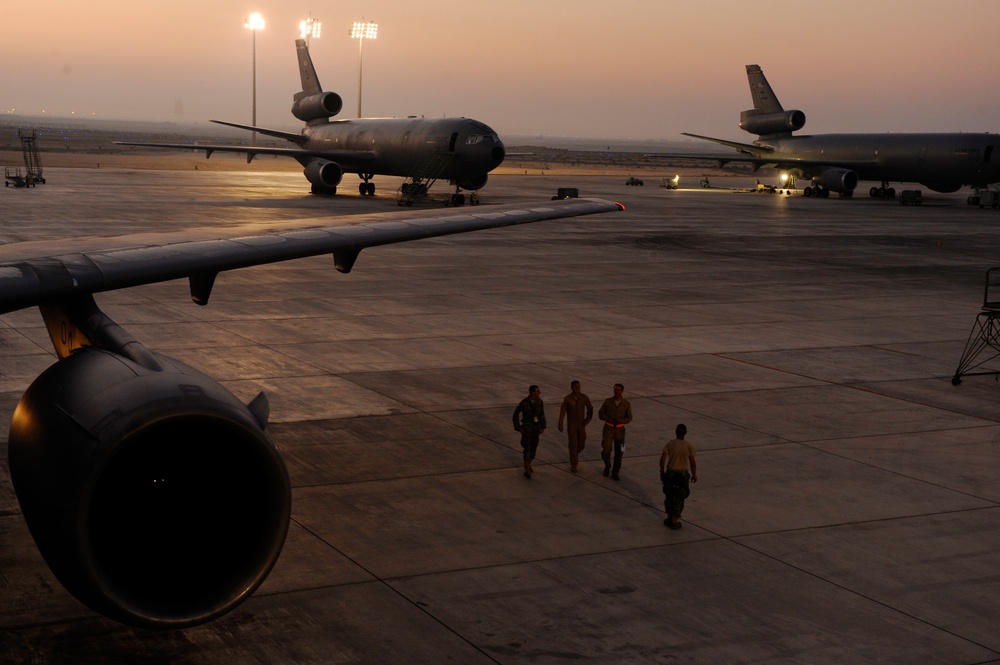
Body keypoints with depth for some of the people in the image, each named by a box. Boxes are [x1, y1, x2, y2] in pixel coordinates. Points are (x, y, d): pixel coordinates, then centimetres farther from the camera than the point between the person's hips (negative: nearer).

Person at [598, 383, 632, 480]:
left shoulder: (626, 404, -7)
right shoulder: (608, 401, -7)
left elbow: (629, 418, -1)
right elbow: (601, 414, -1)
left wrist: (620, 420, -23)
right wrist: (609, 419, -22)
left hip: (620, 430, 0)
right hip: (608, 429, 0)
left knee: (618, 453, 1)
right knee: (605, 451, -7)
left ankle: (615, 473, 17)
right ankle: (608, 465, 25)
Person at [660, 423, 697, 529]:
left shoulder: (670, 443, -8)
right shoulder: (689, 446, -11)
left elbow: (662, 459, -8)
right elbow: (692, 463, -7)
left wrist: (662, 472, 5)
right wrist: (694, 475, 7)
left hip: (670, 473, 1)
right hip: (683, 474, -1)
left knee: (669, 496, 17)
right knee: (679, 498, 9)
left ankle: (669, 518, 26)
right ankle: (675, 521, 12)